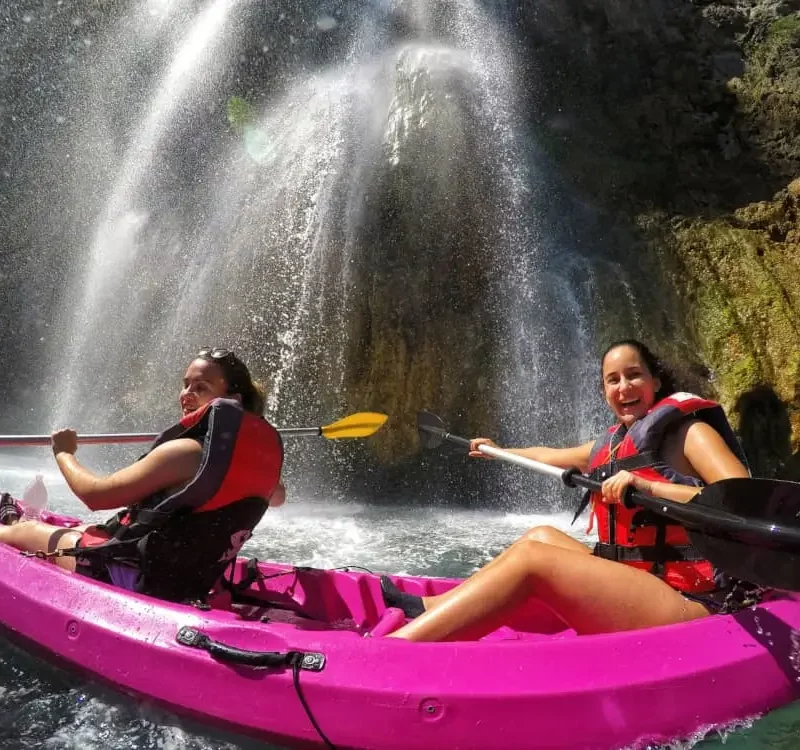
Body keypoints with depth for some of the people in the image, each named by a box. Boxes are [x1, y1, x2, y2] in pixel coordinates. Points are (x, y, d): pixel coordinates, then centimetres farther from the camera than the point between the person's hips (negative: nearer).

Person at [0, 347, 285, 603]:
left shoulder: (184, 453, -26)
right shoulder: (257, 451, -6)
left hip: (136, 580, -7)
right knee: (84, 528, 32)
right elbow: (277, 496, 17)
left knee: (25, 531, 17)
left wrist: (64, 452, -1)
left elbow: (95, 495, -20)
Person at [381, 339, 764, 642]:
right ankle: (430, 610, 3)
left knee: (530, 557, -20)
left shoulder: (687, 431, -4)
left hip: (692, 604, -8)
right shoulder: (608, 446, 16)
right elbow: (551, 455, 35)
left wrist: (647, 486, -28)